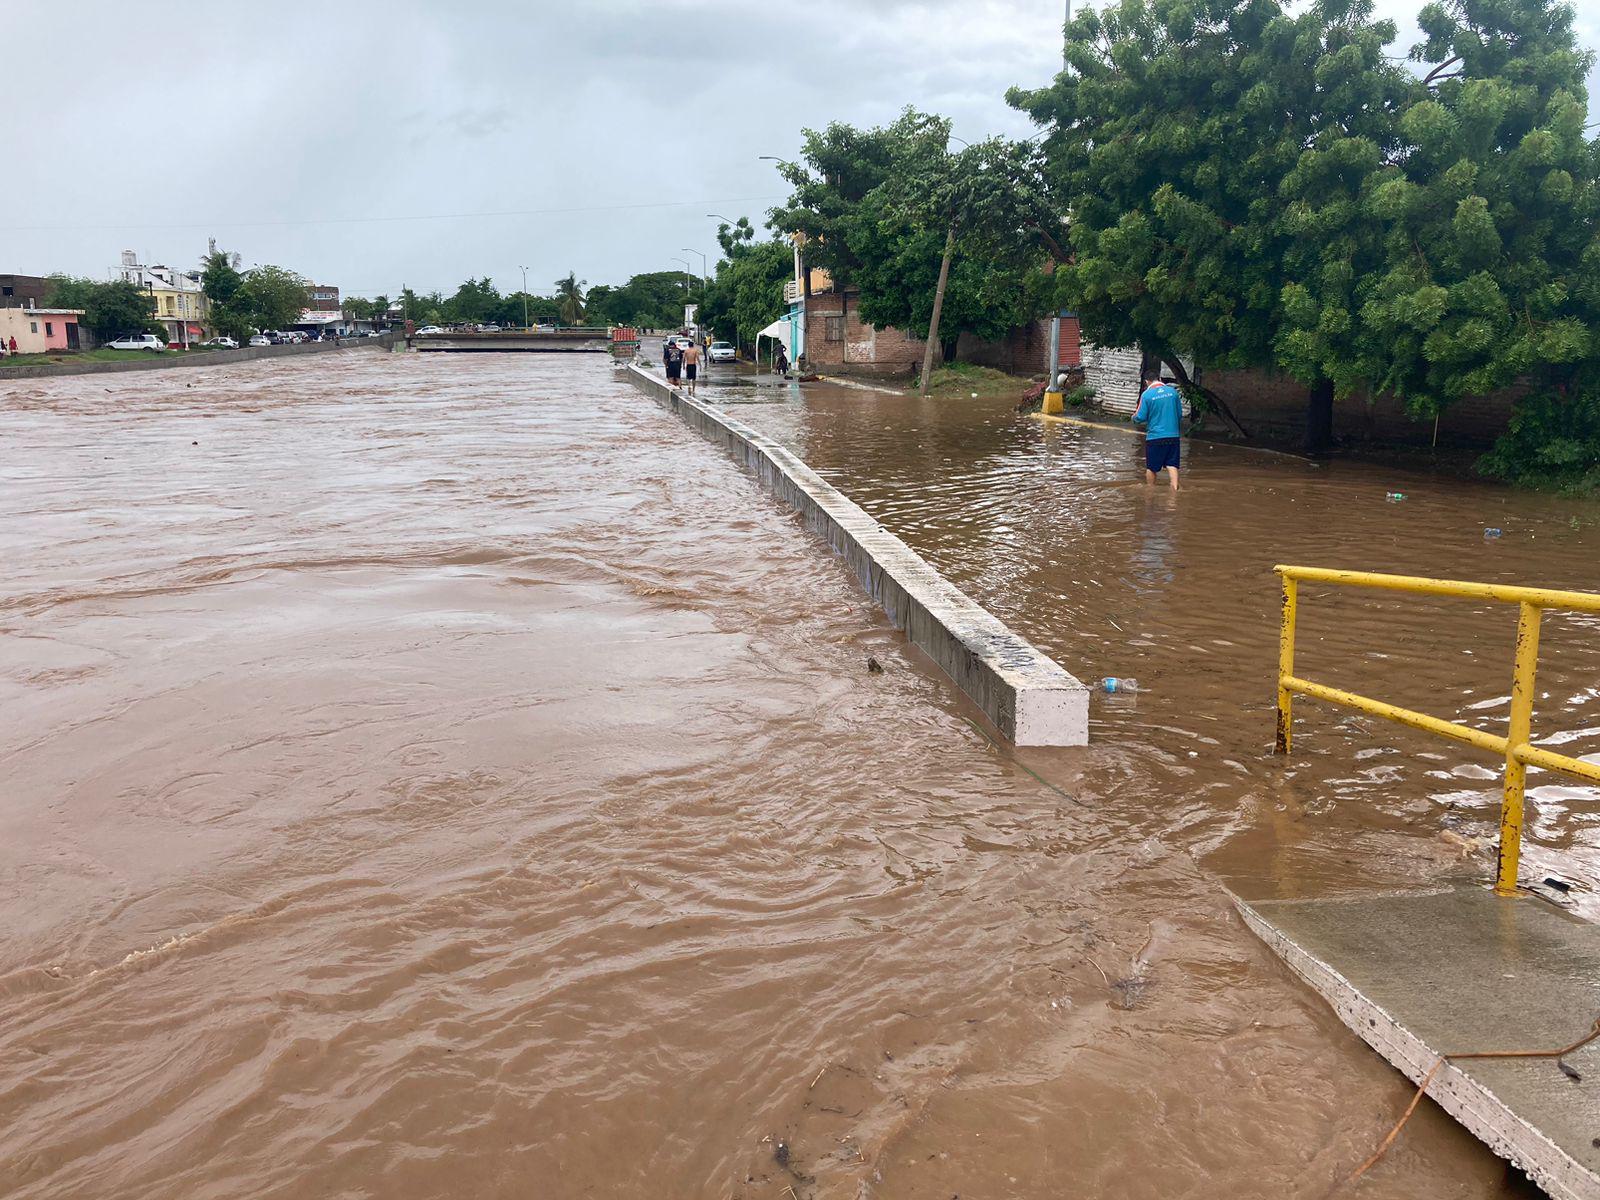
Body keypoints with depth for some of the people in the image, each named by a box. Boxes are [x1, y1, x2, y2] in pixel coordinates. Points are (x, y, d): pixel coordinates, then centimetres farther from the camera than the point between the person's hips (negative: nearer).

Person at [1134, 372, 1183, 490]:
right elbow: (1180, 414, 9)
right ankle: (1175, 490, -11)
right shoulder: (1173, 391, 2)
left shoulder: (1146, 394, -9)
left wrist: (1134, 417, 15)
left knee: (1151, 468, 12)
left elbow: (1141, 417, -7)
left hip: (1155, 437, -3)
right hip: (1173, 435, 3)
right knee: (1172, 465, 2)